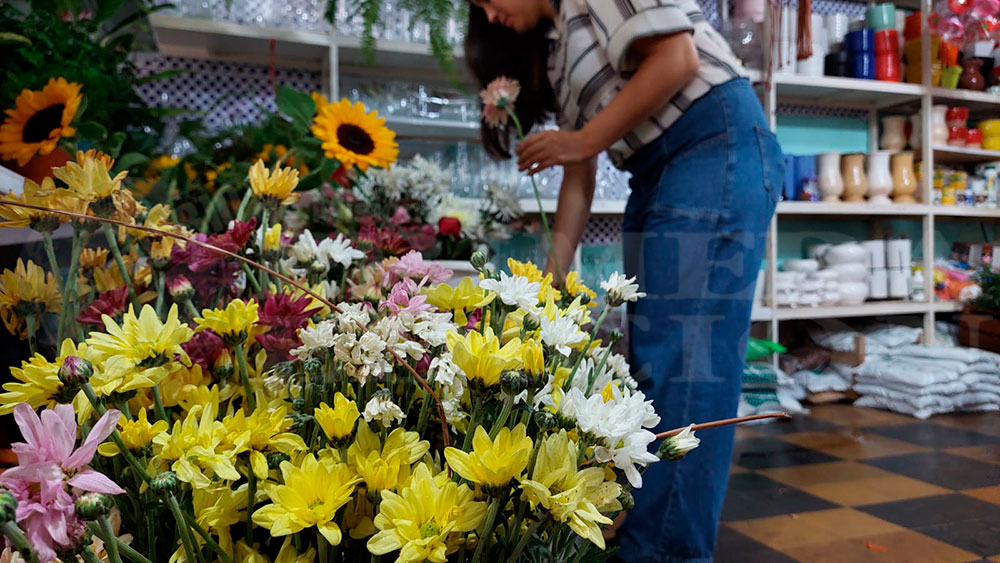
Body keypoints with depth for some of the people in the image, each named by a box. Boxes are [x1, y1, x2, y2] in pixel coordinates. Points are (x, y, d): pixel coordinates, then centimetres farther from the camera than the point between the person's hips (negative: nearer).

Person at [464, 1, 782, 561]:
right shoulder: (556, 47, 22)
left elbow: (679, 57, -14)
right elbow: (580, 175, 15)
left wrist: (586, 139, -9)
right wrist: (552, 278, 8)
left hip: (719, 151, -9)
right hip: (656, 176, 9)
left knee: (685, 355, -13)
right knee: (653, 357, 5)